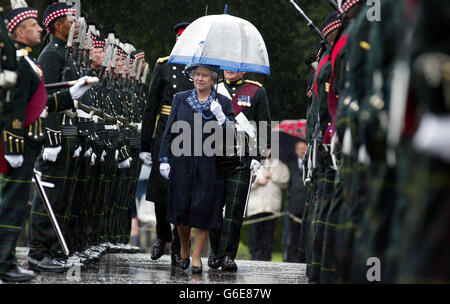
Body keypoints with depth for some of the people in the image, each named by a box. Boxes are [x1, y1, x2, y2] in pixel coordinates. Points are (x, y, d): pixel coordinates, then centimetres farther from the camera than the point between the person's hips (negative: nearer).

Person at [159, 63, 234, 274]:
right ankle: (184, 248, 27)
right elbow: (169, 131, 9)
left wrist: (221, 117, -17)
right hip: (182, 162, 1)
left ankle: (197, 256, 6)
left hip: (208, 164, -1)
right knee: (181, 207, 3)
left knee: (202, 208, -3)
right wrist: (164, 159, 4)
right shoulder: (180, 99, 7)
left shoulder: (223, 103, 4)